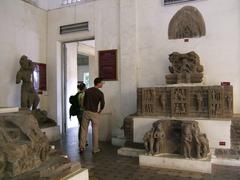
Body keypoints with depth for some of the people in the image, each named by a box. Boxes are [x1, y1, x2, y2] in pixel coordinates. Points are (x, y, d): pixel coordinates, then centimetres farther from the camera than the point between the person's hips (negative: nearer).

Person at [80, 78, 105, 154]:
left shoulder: (87, 91, 3)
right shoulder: (100, 93, -10)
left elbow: (84, 102, 7)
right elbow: (102, 105, -15)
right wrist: (99, 111, 3)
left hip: (86, 112, 4)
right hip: (95, 114, -3)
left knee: (84, 130, 11)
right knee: (95, 131, 7)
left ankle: (82, 147, 12)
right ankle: (95, 149, 15)